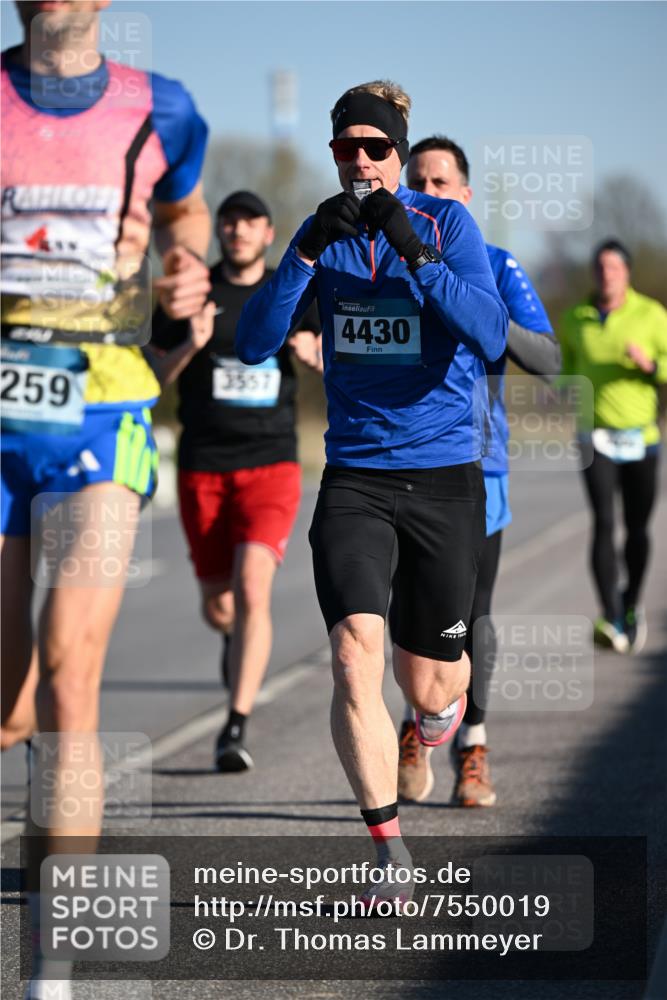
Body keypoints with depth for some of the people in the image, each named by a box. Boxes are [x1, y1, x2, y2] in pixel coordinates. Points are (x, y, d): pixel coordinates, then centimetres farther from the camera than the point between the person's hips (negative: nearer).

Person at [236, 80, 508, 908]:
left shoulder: (446, 224, -5)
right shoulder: (323, 234, 4)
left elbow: (489, 340, -18)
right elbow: (254, 343, -5)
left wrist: (413, 254, -27)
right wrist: (308, 252, -18)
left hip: (442, 480, -1)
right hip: (354, 483, 1)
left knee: (428, 690, 9)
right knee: (356, 659, -20)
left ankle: (448, 694, 48)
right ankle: (389, 855, -10)